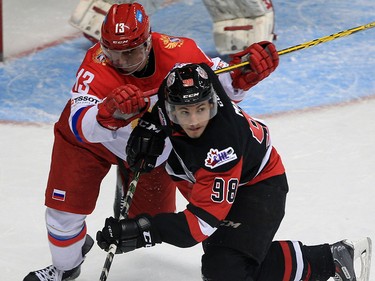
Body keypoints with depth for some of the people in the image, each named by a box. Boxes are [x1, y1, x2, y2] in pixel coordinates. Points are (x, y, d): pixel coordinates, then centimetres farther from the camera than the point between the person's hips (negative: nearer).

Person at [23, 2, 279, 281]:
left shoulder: (179, 52, -31)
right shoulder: (97, 65, -37)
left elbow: (223, 86, -18)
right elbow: (80, 127, -48)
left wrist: (245, 73, -39)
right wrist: (111, 111, -68)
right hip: (89, 137, -2)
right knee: (65, 208, -3)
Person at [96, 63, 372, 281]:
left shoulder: (222, 145, -41)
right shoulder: (172, 102, -24)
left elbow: (201, 222, -40)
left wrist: (143, 230, -48)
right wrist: (147, 127, -12)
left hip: (259, 182, -8)